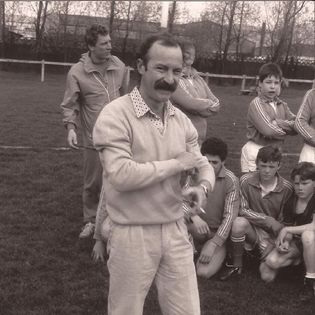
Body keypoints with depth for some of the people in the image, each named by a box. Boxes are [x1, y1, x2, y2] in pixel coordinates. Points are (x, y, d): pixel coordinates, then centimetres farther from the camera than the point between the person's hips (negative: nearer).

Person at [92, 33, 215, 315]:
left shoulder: (181, 120, 5)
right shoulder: (115, 115, -16)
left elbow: (203, 165, 12)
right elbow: (121, 176, -26)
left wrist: (202, 187, -12)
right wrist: (176, 164, -17)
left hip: (176, 230, 6)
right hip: (132, 235, -5)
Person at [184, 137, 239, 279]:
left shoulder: (231, 180, -12)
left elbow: (230, 215, -16)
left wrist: (213, 244, -23)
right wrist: (194, 216, -32)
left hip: (218, 233, -3)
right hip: (198, 229, 3)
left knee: (204, 272, -23)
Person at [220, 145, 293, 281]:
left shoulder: (287, 188, -11)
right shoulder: (246, 180, -12)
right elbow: (242, 210, -11)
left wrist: (274, 245, -16)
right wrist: (268, 220, -19)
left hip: (272, 234, 1)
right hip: (252, 228, -1)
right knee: (239, 222, -35)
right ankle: (236, 264, -11)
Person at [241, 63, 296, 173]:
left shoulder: (282, 105, 9)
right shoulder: (256, 104, -12)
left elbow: (296, 126, -1)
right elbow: (268, 130, -21)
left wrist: (278, 123, -15)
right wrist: (287, 126, -6)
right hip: (255, 150, -6)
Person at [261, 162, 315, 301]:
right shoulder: (290, 202, 0)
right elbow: (288, 229, 4)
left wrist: (286, 230, -24)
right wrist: (285, 242, -18)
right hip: (297, 242, 5)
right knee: (272, 262, -20)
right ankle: (296, 259, 16)